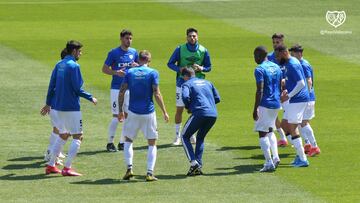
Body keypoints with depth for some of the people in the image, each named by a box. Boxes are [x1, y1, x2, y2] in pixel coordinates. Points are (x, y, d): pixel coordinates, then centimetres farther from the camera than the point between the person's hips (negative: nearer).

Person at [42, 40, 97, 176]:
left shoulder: (59, 65, 10)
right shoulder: (74, 66, -13)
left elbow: (51, 86, 13)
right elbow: (77, 89, -16)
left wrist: (48, 103, 20)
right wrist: (91, 98, -5)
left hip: (59, 106, 8)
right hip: (71, 107, -8)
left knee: (63, 135, 19)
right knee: (78, 137, -2)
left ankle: (51, 166, 19)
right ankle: (67, 168, -8)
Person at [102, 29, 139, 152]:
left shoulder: (134, 53, 8)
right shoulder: (114, 53, -5)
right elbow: (104, 69, -2)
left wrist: (136, 66, -7)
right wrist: (116, 72, -19)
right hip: (116, 89, -5)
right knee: (116, 117, -7)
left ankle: (122, 142, 15)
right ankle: (110, 143, 3)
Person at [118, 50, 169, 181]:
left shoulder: (130, 72, 3)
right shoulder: (152, 73, -3)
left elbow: (121, 93, 0)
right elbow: (156, 94, -9)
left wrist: (120, 110, 9)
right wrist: (164, 112, -2)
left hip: (133, 112, 1)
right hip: (148, 113, -1)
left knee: (128, 140, 17)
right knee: (152, 143, 8)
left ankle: (129, 169, 2)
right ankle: (150, 173, -2)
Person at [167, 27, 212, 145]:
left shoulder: (203, 51, 0)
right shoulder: (180, 49, -4)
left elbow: (209, 67, 8)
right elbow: (170, 63, 2)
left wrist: (201, 68, -15)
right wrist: (179, 69, -18)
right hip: (182, 83, -1)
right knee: (179, 110, 0)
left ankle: (192, 135, 19)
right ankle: (177, 136, 9)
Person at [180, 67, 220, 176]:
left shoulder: (187, 84, 8)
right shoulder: (207, 82, 26)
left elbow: (185, 97, -12)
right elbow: (217, 98, 22)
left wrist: (188, 107, 6)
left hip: (200, 113, -6)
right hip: (213, 114, 6)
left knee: (185, 136, 11)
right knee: (200, 138, 23)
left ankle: (193, 163, -5)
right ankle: (198, 166, 13)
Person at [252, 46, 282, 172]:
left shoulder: (260, 70, -13)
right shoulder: (276, 67, 11)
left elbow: (260, 91, -19)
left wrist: (255, 109, -17)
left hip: (265, 104, -8)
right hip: (276, 104, 8)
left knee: (262, 133, -3)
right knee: (270, 131, 22)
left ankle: (269, 163, -7)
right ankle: (275, 157, 11)